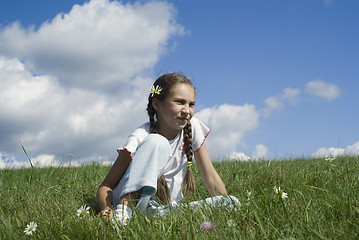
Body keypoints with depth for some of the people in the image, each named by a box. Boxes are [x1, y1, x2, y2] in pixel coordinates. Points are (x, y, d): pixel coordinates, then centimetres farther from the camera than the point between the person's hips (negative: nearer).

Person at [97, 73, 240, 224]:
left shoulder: (192, 127, -5)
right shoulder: (140, 138, -17)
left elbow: (211, 178, 0)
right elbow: (105, 186, -18)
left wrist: (228, 203, -9)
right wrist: (107, 208, -38)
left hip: (169, 205, 6)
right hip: (132, 199, -5)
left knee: (232, 202, -18)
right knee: (157, 143, -28)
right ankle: (123, 209, -30)